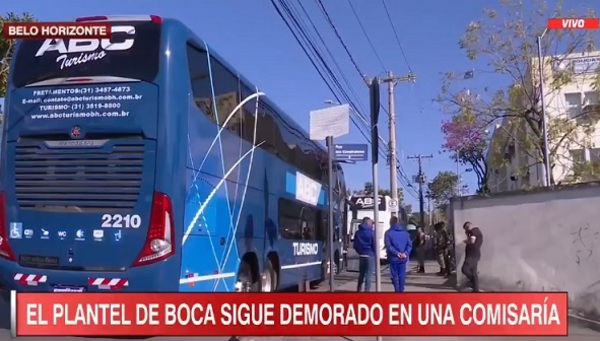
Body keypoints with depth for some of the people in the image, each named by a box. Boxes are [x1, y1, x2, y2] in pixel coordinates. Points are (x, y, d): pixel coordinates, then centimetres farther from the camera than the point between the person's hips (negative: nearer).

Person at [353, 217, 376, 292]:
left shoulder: (357, 232, 8)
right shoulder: (371, 232, -10)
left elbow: (355, 245, 10)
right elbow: (374, 244, -10)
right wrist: (376, 254, 6)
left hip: (361, 255, 6)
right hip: (370, 255, -6)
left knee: (361, 273, 17)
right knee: (368, 275, -2)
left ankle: (359, 289, 23)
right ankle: (367, 290, -4)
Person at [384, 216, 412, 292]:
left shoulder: (388, 233, -3)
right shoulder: (405, 232, 10)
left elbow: (388, 246, -14)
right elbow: (410, 244, 2)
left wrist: (397, 253, -14)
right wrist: (405, 253, -8)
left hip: (393, 258, -4)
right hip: (403, 258, 4)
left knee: (395, 275, 2)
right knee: (402, 275, 10)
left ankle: (397, 290, -6)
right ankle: (401, 290, 10)